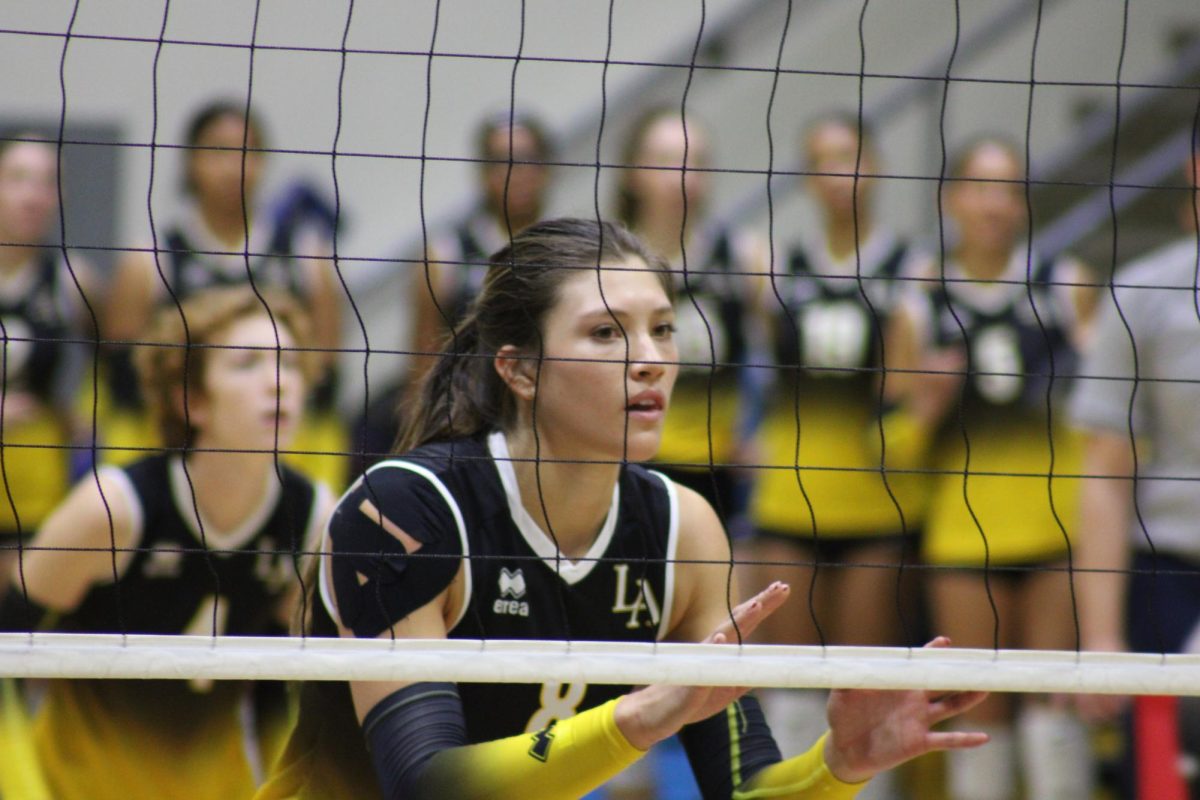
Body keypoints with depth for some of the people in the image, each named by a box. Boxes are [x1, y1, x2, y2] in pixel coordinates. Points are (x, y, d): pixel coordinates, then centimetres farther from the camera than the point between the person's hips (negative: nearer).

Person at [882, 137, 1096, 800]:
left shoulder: (1069, 288, 7)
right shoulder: (920, 311, 8)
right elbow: (896, 447, 10)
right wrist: (924, 408, -9)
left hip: (1060, 520, -1)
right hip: (965, 530, 1)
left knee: (1055, 698, -7)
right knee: (980, 711, 1)